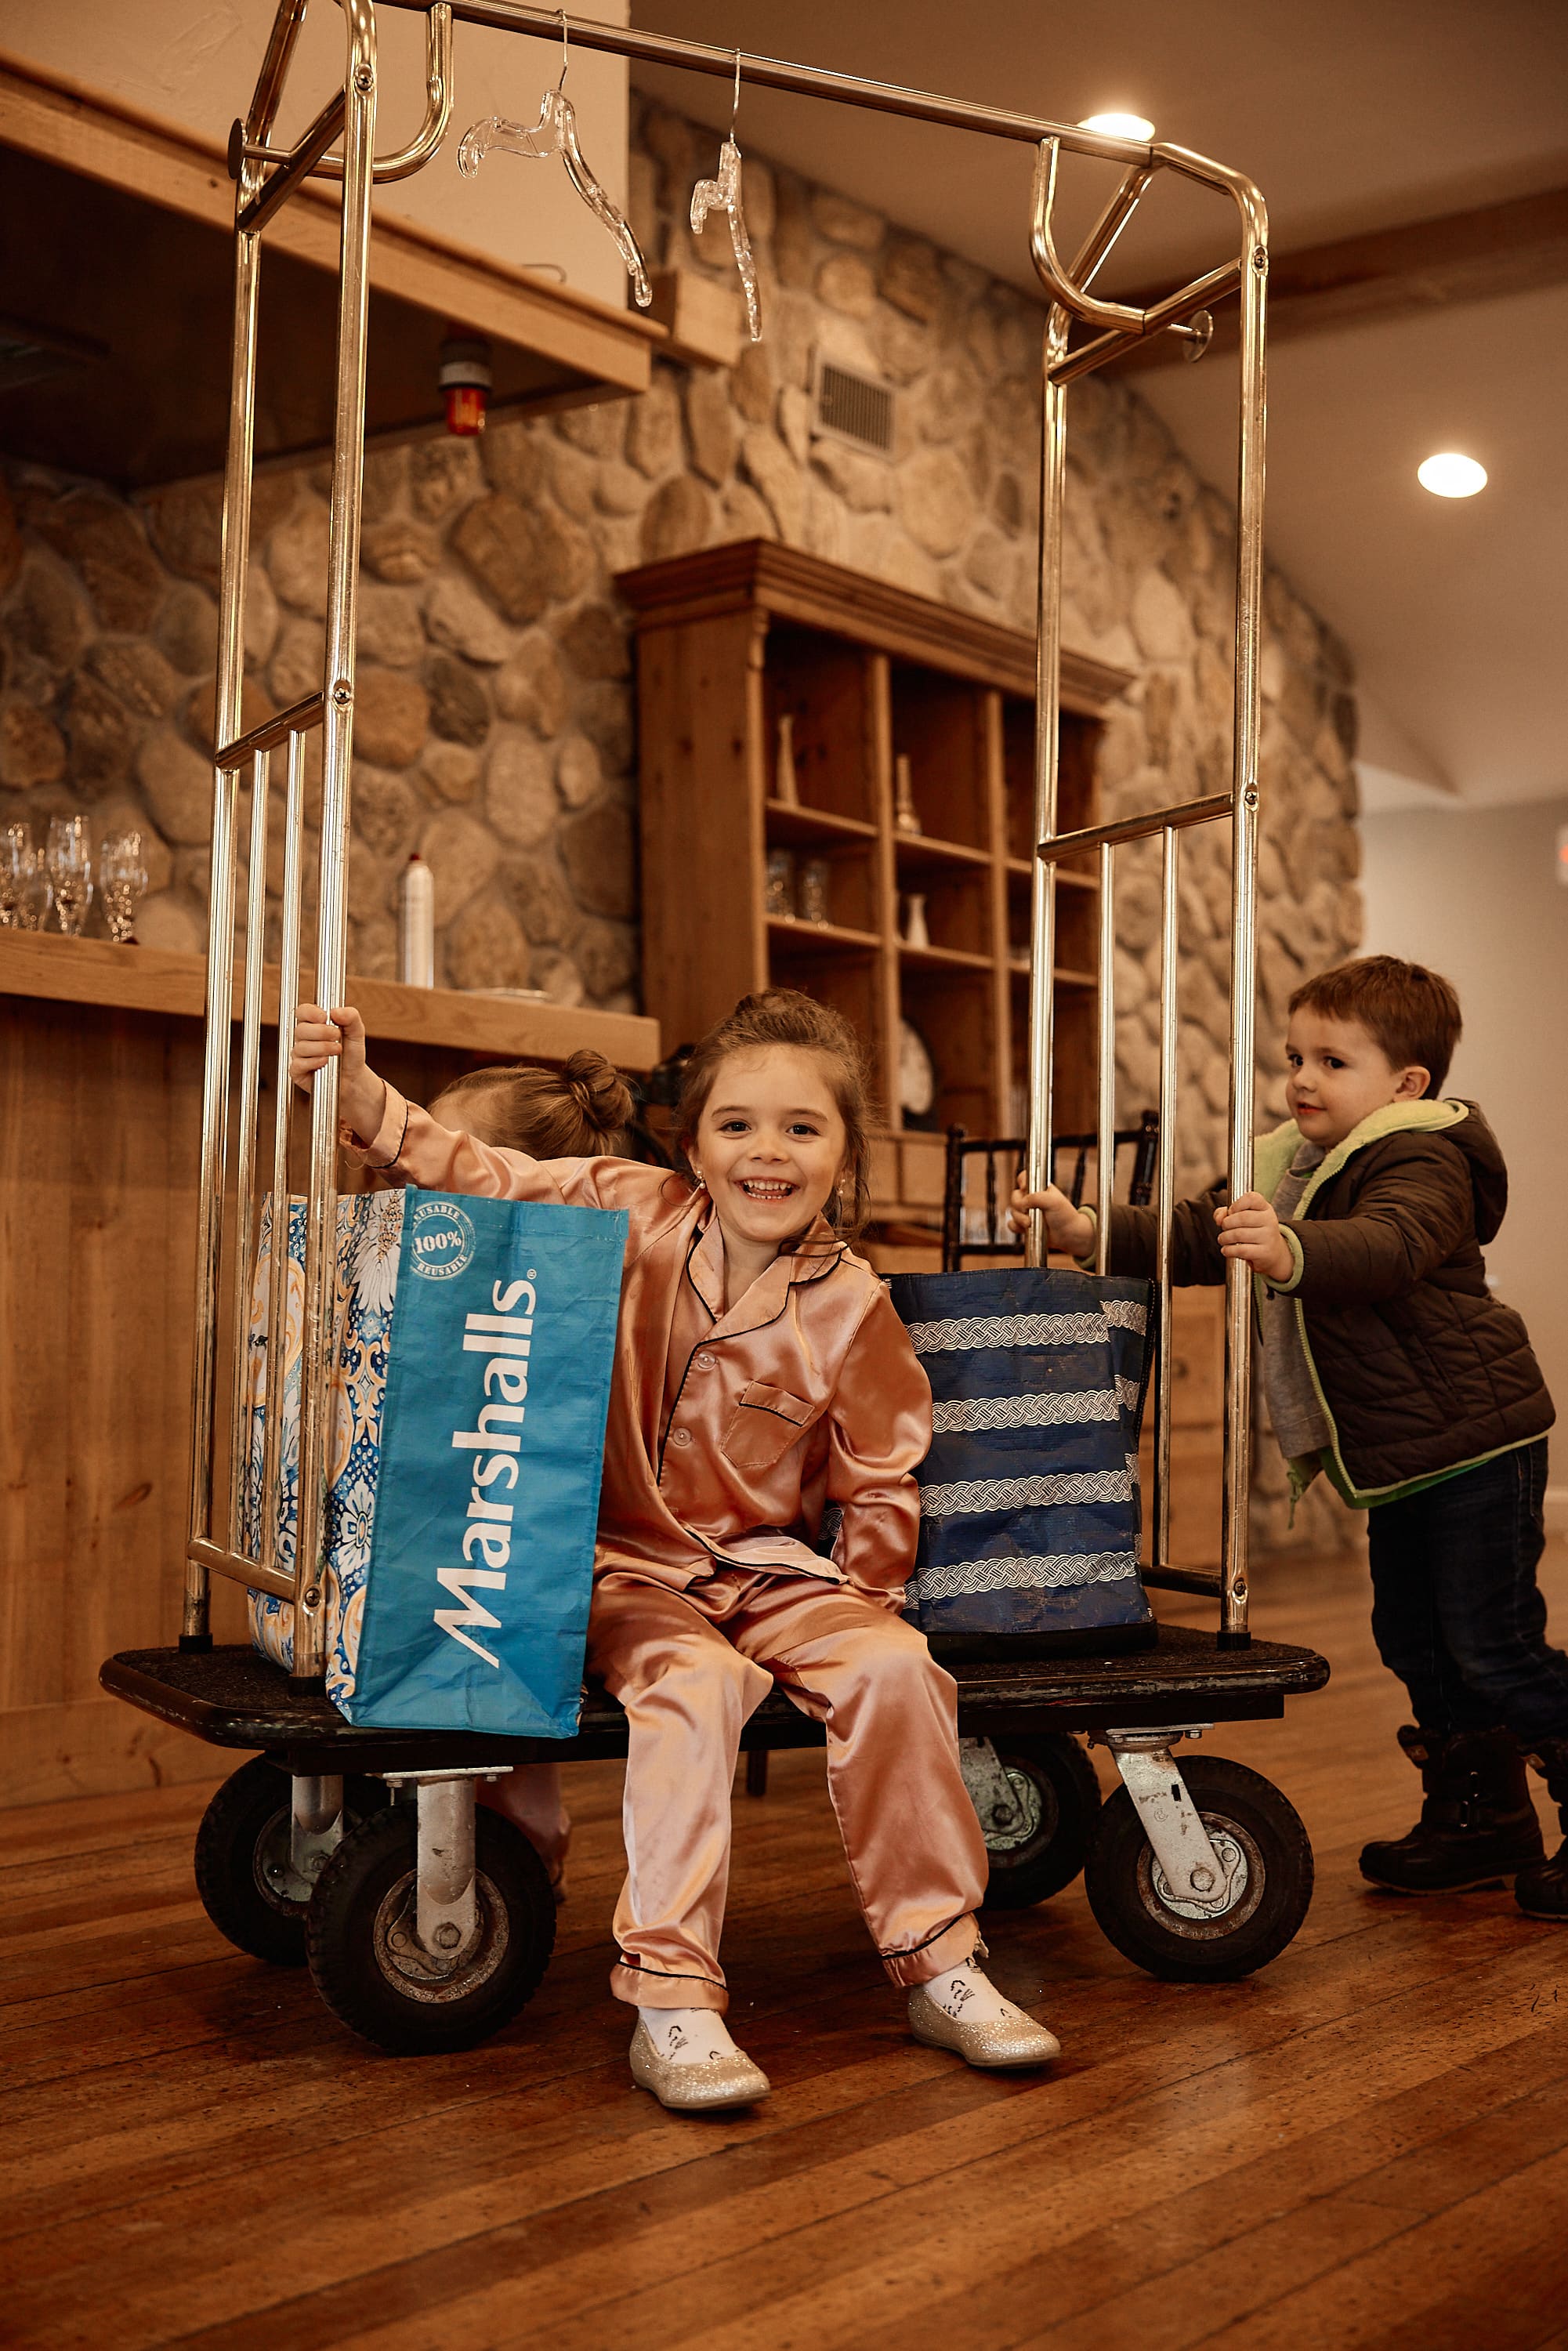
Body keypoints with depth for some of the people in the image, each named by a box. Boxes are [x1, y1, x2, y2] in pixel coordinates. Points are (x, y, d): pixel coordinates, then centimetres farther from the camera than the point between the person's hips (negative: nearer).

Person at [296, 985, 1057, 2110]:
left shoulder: (851, 1309, -3)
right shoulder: (632, 1215, -4)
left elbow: (881, 1482, 5)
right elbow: (482, 1179, -6)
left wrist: (859, 1607, -4)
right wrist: (366, 1098, -19)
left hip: (769, 1564, 2)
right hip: (626, 1564, -2)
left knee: (892, 1669, -23)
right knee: (693, 1683, -32)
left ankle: (938, 1957, -5)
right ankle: (671, 1996, -25)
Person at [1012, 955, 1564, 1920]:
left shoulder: (1424, 1162, -19)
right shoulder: (1286, 1168, 10)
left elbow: (1389, 1245, -40)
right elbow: (1197, 1236, 7)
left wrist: (1291, 1253, -58)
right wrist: (1093, 1232, -5)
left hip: (1475, 1443, -9)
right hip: (1397, 1462, 10)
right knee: (1416, 1640, 14)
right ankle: (1481, 1818, 27)